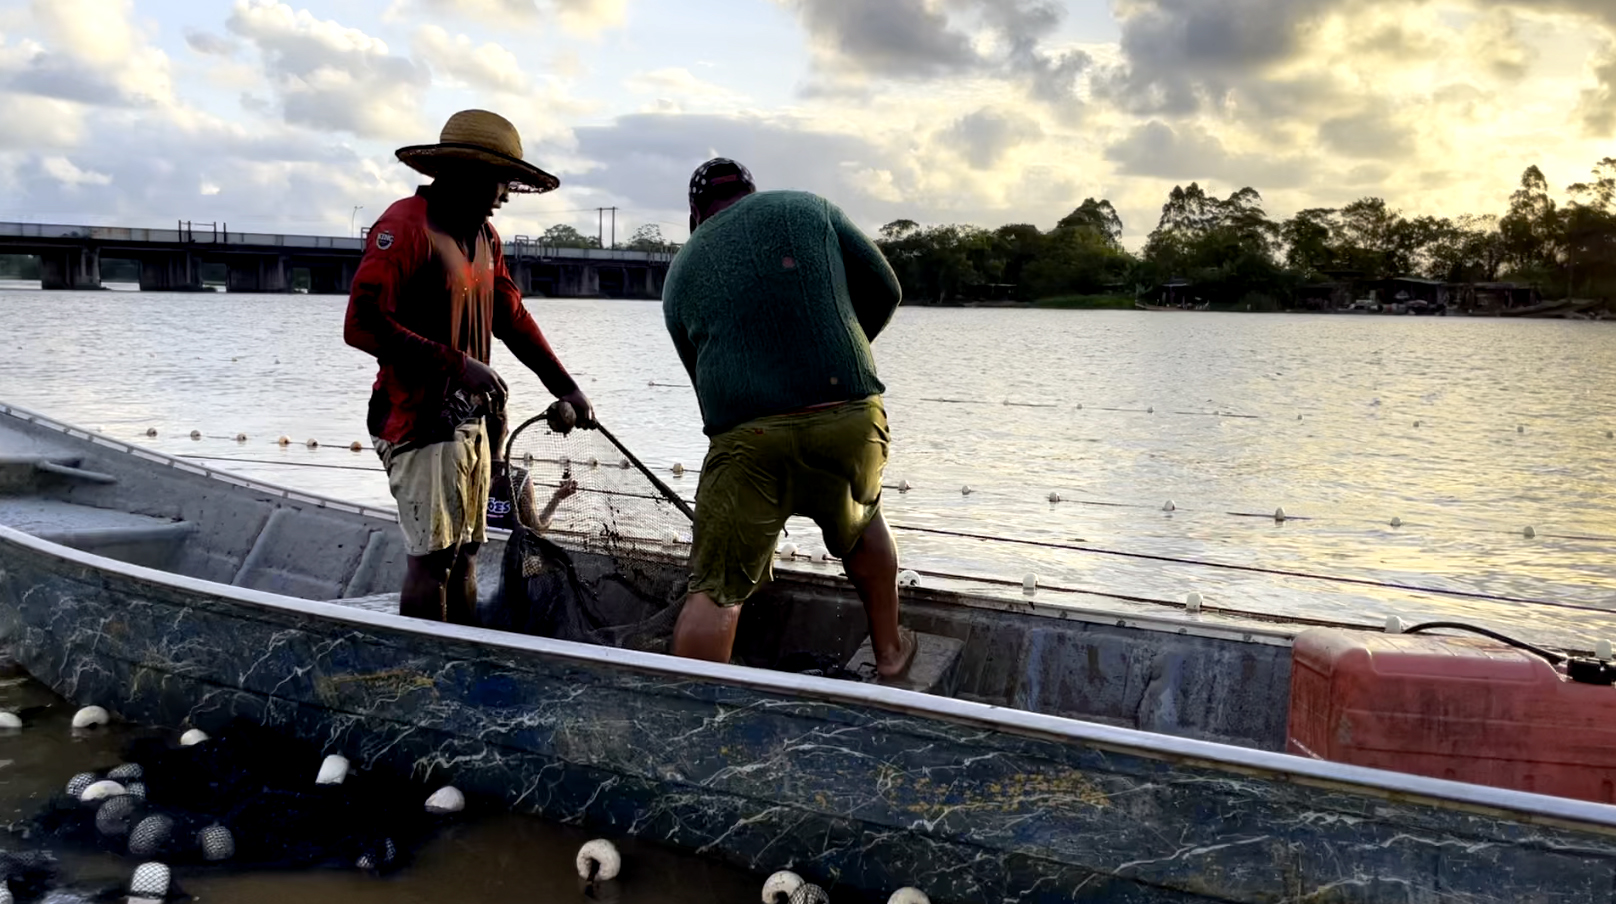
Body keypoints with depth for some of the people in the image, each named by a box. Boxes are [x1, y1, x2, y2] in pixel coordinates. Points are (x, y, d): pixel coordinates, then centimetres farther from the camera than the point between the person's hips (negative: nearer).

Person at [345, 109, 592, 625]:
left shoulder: (484, 236, 14)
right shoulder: (405, 226, -15)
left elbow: (513, 317, 21)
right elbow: (362, 324, -23)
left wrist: (564, 387, 17)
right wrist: (456, 363, -24)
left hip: (468, 421, 9)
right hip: (419, 420, -9)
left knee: (465, 551, 12)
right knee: (432, 557, -9)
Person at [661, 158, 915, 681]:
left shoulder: (681, 273, 21)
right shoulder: (809, 209, 17)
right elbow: (884, 292, 15)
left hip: (744, 435, -1)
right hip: (850, 416, 1)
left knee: (717, 589, 3)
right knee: (860, 522, 29)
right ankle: (890, 653, 40)